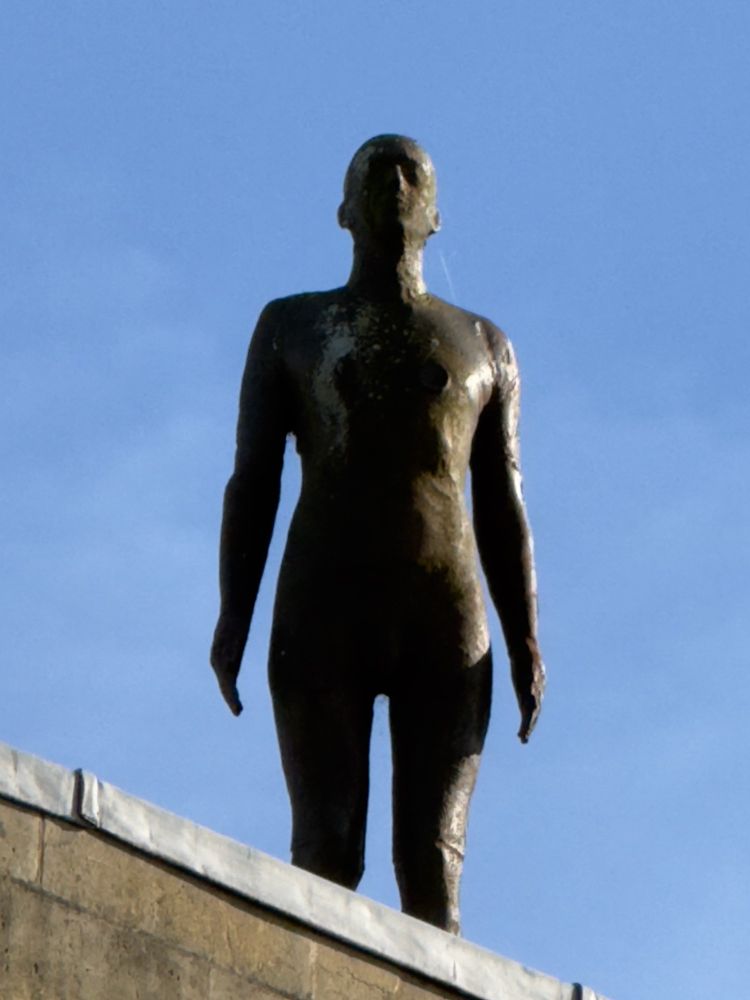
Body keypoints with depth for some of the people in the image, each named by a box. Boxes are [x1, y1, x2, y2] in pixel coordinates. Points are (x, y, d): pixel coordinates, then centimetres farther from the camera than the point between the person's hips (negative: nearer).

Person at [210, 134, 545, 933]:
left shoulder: (484, 346, 19)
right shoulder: (290, 326, 16)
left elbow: (503, 510, 13)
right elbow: (252, 481, 7)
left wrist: (526, 647, 0)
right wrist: (233, 616, -7)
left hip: (447, 625, 1)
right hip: (324, 613, -1)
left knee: (433, 859, -11)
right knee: (326, 853, -12)